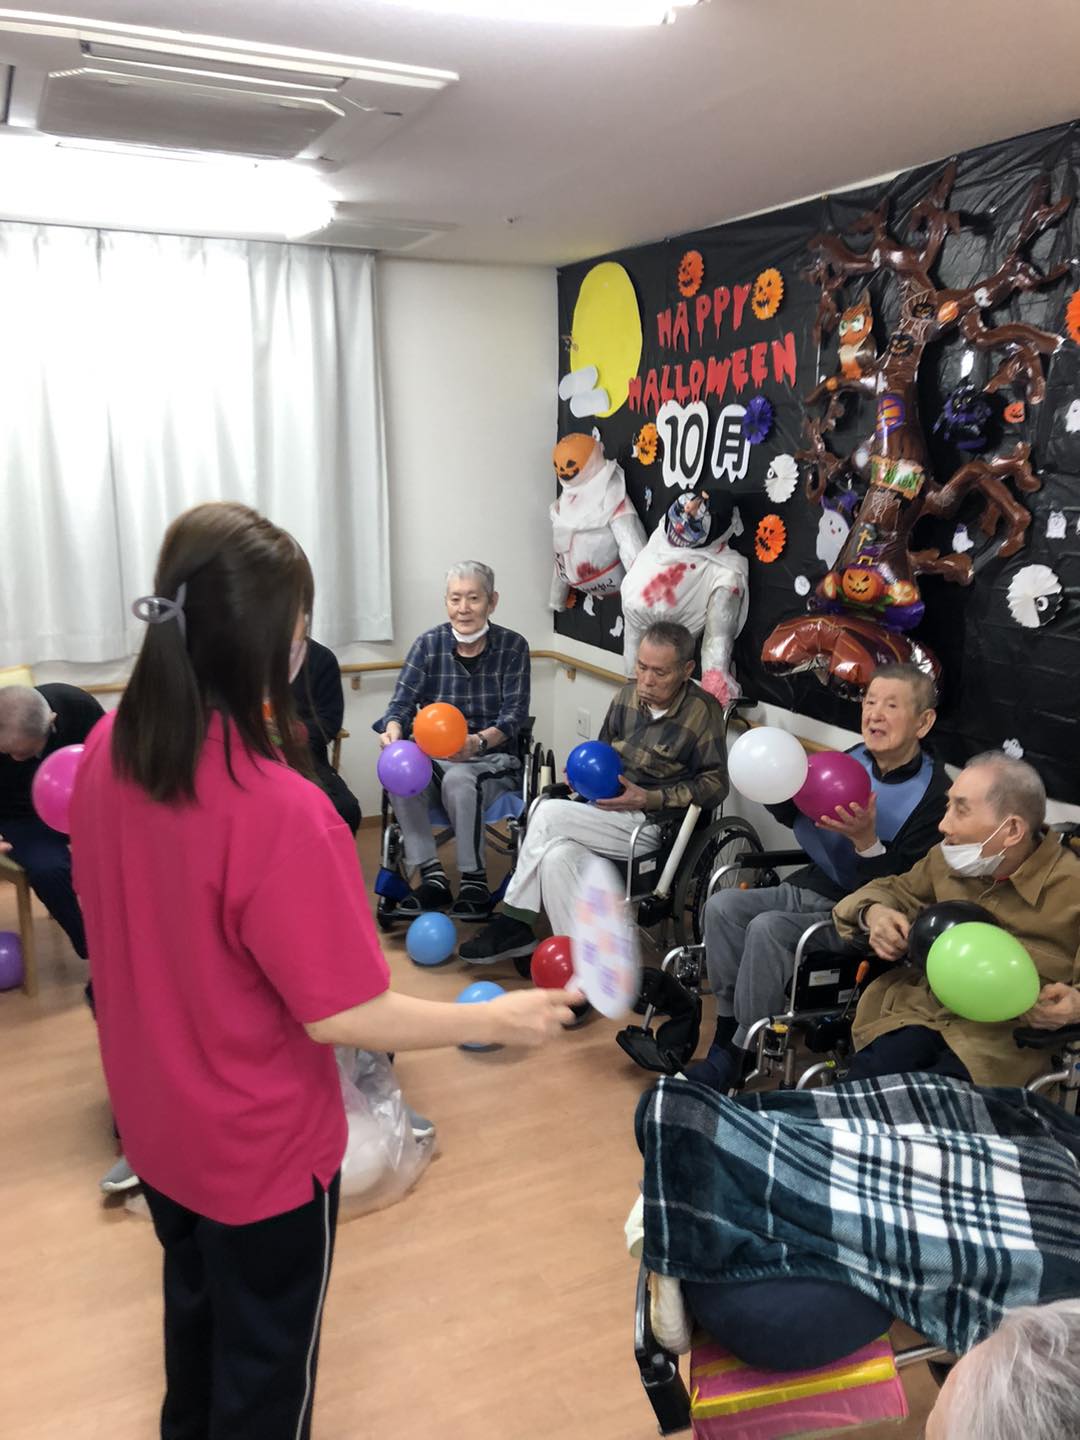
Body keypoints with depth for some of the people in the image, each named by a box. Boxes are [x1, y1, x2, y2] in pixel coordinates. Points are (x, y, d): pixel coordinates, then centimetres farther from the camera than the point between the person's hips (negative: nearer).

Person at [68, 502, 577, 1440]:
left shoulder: (108, 753, -12)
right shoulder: (280, 810, -35)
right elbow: (339, 1014, -27)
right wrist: (498, 1020, -15)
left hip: (155, 1121, 7)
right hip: (259, 1149, -6)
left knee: (194, 1307, 32)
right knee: (264, 1364, 20)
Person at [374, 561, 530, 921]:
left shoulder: (512, 646, -3)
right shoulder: (428, 644, 2)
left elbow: (515, 715, -11)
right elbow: (403, 702, -6)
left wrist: (480, 741, -33)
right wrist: (393, 728, -32)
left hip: (493, 759, -2)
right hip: (435, 756, 3)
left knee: (458, 779, -36)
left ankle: (474, 881, -22)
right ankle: (433, 878, -23)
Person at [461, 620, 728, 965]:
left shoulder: (703, 710, -8)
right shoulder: (628, 695, 9)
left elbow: (715, 784, -6)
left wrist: (649, 799, -15)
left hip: (653, 826, -5)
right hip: (606, 815, 6)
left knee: (549, 814, -23)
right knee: (555, 856, -28)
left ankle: (514, 922, -8)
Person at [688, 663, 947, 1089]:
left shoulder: (935, 793, -16)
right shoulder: (855, 760, 3)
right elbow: (796, 816, 18)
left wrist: (865, 839, -33)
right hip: (811, 886, 8)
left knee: (768, 928, -27)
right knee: (723, 906, -9)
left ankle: (738, 1058, -13)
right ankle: (727, 1030, -3)